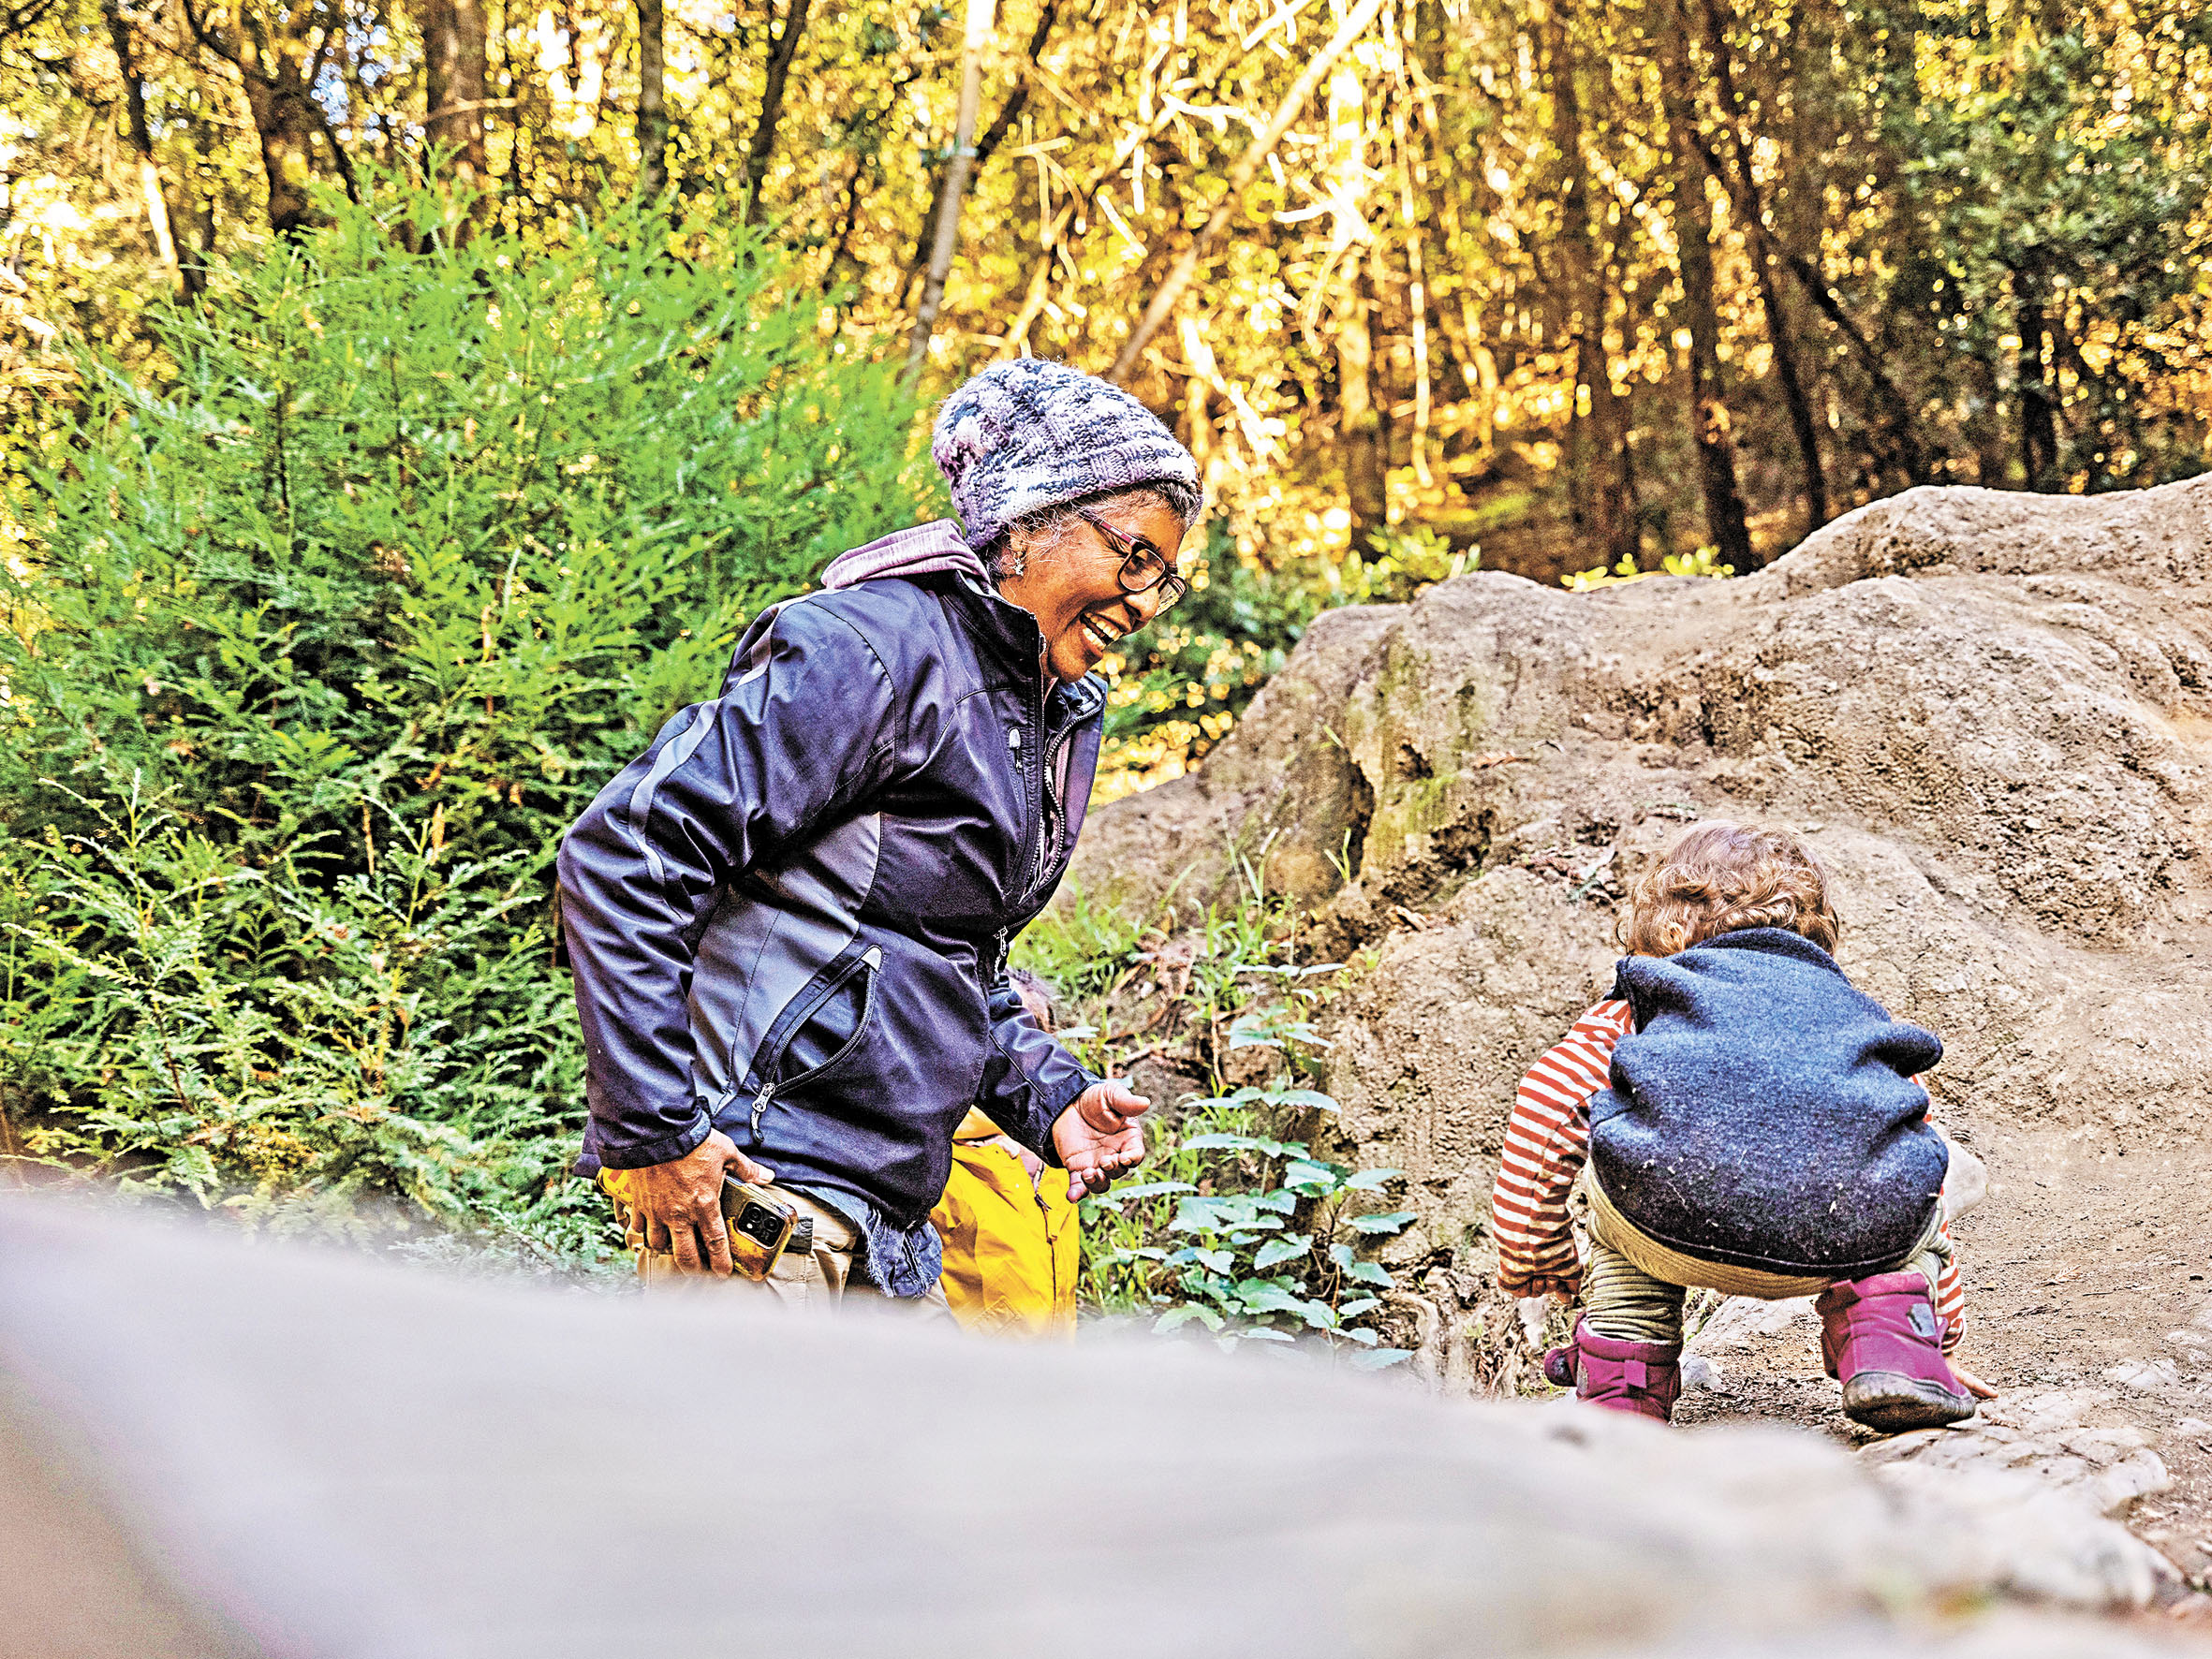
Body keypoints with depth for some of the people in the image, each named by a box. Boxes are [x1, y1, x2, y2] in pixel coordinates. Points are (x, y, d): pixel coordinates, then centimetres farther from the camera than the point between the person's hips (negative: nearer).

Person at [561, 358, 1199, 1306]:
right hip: (749, 1187, -9)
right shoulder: (877, 651, -14)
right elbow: (626, 852, -19)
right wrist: (653, 1131, -21)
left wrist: (1048, 1097, 9)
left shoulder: (1059, 722, 16)